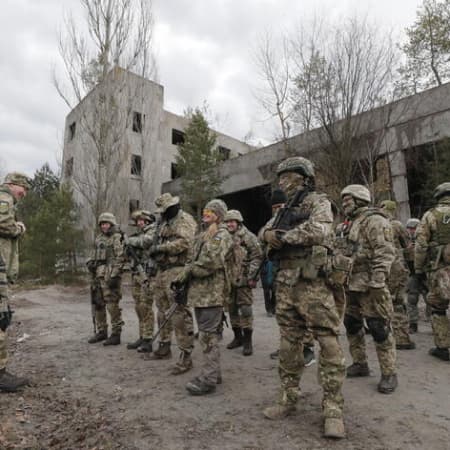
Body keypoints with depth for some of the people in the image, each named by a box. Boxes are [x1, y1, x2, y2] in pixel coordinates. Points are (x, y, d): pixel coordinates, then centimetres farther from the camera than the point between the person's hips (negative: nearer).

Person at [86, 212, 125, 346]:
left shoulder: (117, 238, -6)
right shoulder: (99, 238, 17)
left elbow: (120, 258, -13)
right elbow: (93, 254, 26)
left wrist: (114, 276, -18)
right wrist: (90, 263, 5)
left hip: (110, 276, -8)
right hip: (98, 275, 8)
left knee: (112, 305, -5)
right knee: (98, 304, 13)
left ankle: (116, 334, 5)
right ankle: (101, 331, 26)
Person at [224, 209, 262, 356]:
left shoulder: (248, 237, -6)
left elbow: (257, 257, -10)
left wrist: (251, 276, -15)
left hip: (243, 280, -6)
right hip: (228, 280, 6)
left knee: (245, 309, -3)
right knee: (232, 309, 13)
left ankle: (247, 341, 9)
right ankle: (237, 337, 28)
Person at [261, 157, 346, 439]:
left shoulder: (318, 202, -1)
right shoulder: (285, 209, 20)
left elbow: (319, 231, -20)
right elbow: (267, 233, 18)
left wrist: (281, 235, -12)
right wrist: (269, 234, -5)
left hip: (313, 283, -7)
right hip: (286, 283, 7)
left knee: (328, 344, -3)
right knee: (289, 344, 13)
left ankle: (334, 409, 9)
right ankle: (288, 399, 25)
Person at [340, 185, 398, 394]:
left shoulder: (374, 220, -10)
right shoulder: (352, 224, 19)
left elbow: (385, 253, -18)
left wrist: (377, 282, -24)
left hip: (369, 285, -9)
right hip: (351, 284, 10)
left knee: (379, 328, -2)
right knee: (352, 325, 14)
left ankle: (389, 373, 11)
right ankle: (360, 364, 28)